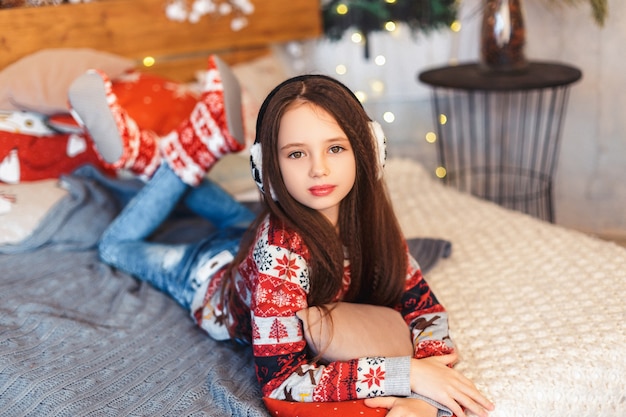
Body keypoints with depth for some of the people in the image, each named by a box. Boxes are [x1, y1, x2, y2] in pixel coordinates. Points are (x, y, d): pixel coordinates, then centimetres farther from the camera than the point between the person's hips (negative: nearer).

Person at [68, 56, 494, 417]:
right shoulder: (281, 248, -46)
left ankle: (156, 155, 30)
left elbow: (426, 309, -24)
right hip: (212, 275, -3)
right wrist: (405, 373, -48)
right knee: (118, 245, 20)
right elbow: (279, 381, -45)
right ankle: (183, 156, 19)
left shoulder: (368, 215, -31)